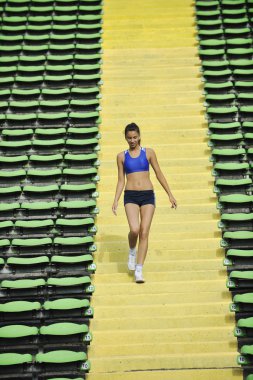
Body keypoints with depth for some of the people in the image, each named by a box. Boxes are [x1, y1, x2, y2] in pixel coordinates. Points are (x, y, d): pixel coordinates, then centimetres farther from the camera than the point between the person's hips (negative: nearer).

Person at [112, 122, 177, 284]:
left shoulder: (148, 152, 6)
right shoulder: (122, 156, 8)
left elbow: (159, 174, 10)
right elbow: (121, 181, 10)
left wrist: (170, 195, 9)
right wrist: (116, 200, 0)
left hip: (148, 195, 0)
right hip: (130, 196, 0)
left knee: (144, 233, -5)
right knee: (134, 230, -20)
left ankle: (139, 270, 0)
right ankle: (132, 251, 14)